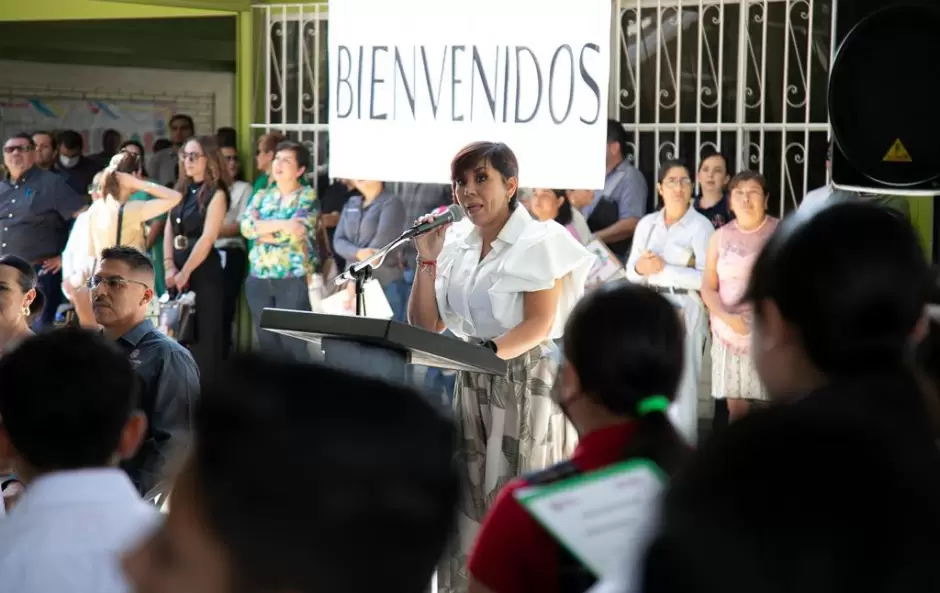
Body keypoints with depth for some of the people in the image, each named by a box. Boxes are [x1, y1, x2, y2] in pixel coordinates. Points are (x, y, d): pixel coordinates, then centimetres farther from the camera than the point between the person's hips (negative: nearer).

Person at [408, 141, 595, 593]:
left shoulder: (539, 242, -7)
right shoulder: (455, 243, 10)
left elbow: (539, 324, -15)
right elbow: (426, 327, 8)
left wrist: (489, 350, -29)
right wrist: (428, 258, -1)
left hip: (527, 384, -5)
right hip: (472, 385, 6)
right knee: (469, 503, 3)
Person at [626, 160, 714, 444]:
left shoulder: (701, 225, -6)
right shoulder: (647, 223, 10)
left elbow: (707, 277, -14)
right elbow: (630, 271, 11)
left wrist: (665, 269, -16)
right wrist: (640, 267, -12)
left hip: (684, 309, -5)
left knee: (681, 385, -5)